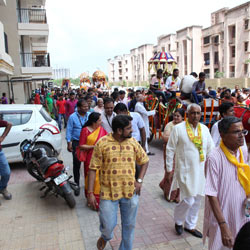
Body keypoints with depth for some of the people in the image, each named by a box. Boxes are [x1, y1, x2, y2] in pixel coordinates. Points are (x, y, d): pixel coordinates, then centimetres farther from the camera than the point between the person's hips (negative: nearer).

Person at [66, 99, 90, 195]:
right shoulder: (72, 117, -4)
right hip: (77, 143, -2)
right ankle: (77, 185, 19)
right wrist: (69, 143, -5)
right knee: (76, 164, 4)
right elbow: (69, 130, -1)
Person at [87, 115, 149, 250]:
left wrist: (139, 181, 0)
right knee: (108, 225, 6)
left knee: (129, 225, 15)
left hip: (130, 192, 3)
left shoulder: (133, 142, -1)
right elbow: (93, 168, -7)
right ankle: (105, 237, 43)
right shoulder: (102, 143, -10)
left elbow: (144, 161, 12)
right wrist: (90, 193, -10)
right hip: (108, 192, -3)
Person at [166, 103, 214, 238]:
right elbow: (170, 149, -5)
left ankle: (190, 225, 35)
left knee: (197, 200, 14)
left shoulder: (205, 129, 5)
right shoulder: (178, 128, -9)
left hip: (201, 170, 5)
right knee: (188, 200, -6)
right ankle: (178, 221, 24)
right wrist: (169, 169, -4)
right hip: (185, 170, -5)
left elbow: (210, 149, 12)